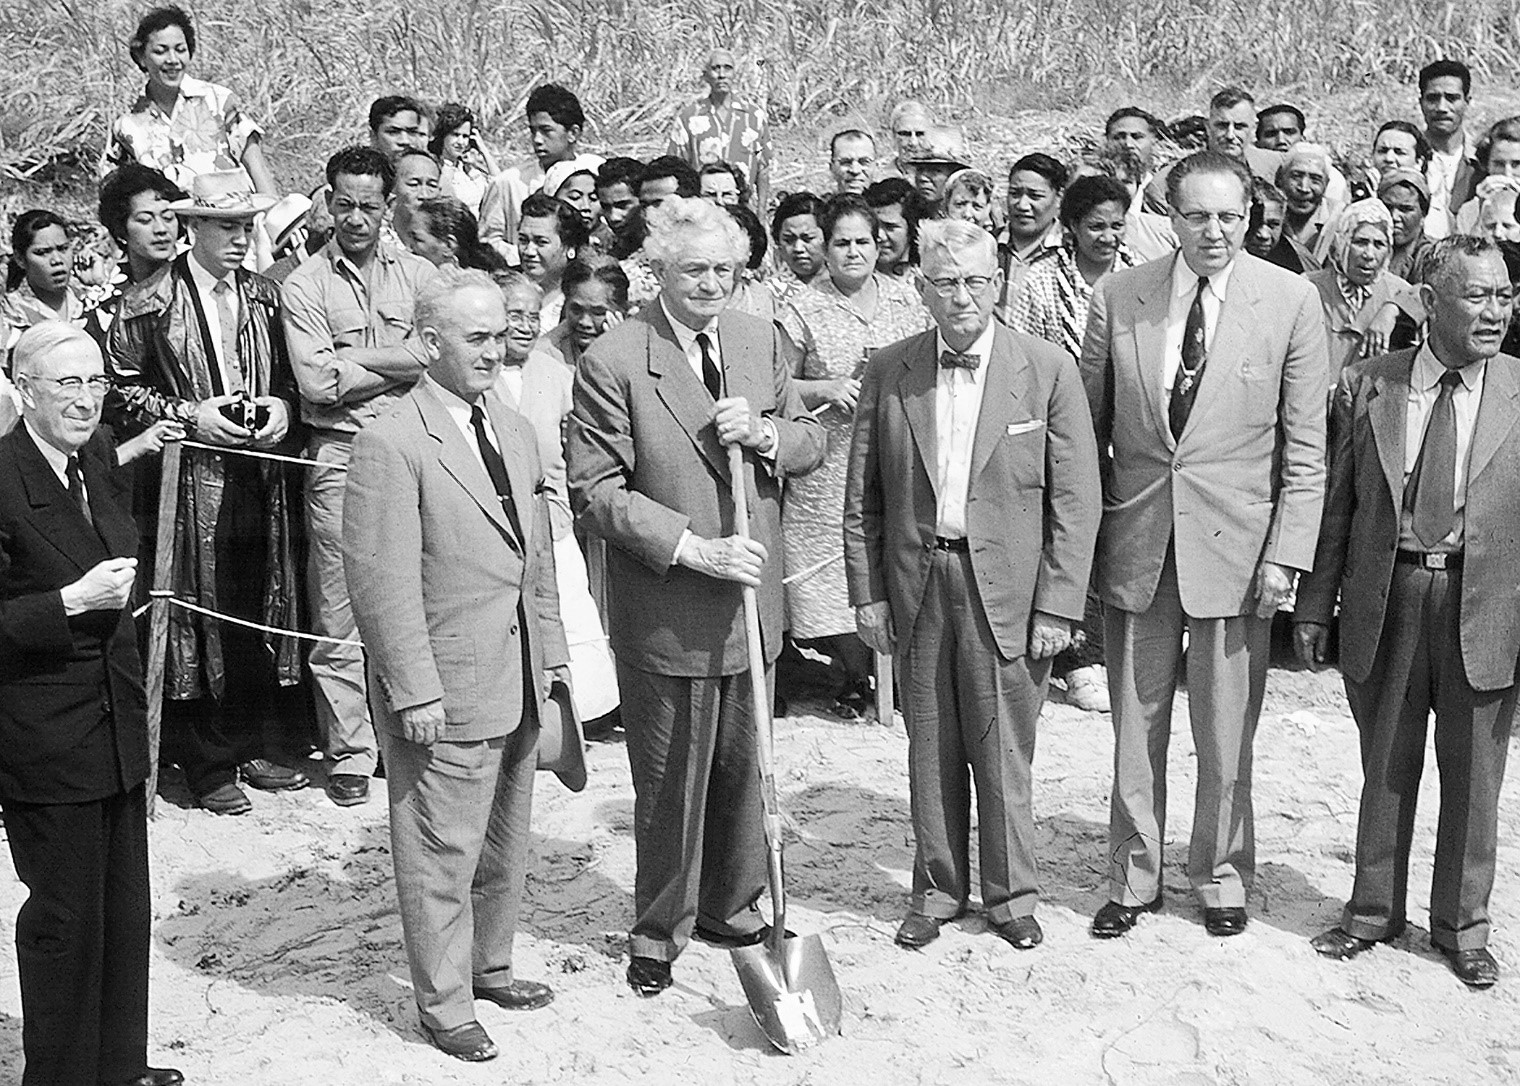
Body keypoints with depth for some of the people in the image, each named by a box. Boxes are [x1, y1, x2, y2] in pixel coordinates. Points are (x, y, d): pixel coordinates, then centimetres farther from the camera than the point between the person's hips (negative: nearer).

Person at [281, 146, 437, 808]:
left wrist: (352, 357, -8)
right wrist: (399, 361, -4)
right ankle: (349, 754, 10)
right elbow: (318, 382, -7)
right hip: (340, 456, -2)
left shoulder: (419, 275, 10)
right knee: (339, 616, 1)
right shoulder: (303, 286, 4)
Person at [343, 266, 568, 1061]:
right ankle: (444, 1004, 19)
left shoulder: (514, 431, 11)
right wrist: (415, 691, -19)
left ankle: (489, 965, 38)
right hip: (444, 692, -8)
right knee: (443, 852, 4)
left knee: (505, 842, 20)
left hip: (518, 683, 8)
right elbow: (381, 581, -18)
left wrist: (551, 652, 13)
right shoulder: (391, 443, -15)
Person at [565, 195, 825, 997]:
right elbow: (596, 489, -14)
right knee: (669, 781, 7)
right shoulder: (611, 363, -13)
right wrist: (692, 548, -21)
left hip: (751, 600, 5)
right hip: (665, 609, -5)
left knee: (743, 766, 17)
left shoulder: (760, 341, 5)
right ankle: (659, 929, 26)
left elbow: (811, 443, 11)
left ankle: (730, 906, 36)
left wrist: (764, 434, -12)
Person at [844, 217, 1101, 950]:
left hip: (1006, 586, -2)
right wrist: (867, 593, 3)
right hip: (915, 584, 2)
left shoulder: (1049, 371, -3)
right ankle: (937, 889, 27)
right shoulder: (888, 373, 3)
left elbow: (1074, 499, -3)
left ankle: (1010, 894, 24)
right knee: (930, 749, 11)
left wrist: (1057, 606, -7)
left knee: (1004, 751, 5)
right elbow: (862, 496, 7)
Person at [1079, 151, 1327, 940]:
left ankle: (1221, 877, 28)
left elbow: (1304, 446, -2)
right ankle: (1133, 880, 26)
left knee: (1226, 735, 9)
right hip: (1135, 542, 2)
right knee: (1135, 728, 11)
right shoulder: (1117, 297, 0)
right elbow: (1088, 428, 6)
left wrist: (1286, 554, -7)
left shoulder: (1291, 302, -3)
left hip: (1235, 543, -1)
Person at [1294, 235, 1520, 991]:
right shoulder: (1365, 386, -1)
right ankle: (1373, 911, 32)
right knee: (1385, 770, 14)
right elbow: (1336, 503, 3)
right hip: (1385, 599, 0)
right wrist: (1314, 605, 2)